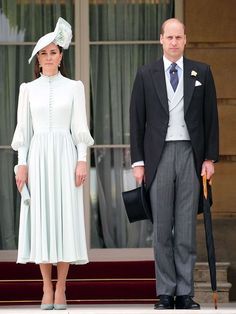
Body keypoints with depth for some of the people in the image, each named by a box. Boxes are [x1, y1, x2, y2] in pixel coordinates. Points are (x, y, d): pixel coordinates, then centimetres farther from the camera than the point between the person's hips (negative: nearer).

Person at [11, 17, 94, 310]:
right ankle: (47, 290, 3)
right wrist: (22, 163, 0)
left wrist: (82, 161, -6)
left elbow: (79, 127, 3)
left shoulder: (74, 87, 6)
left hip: (65, 156, -1)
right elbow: (24, 129, 8)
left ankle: (61, 289, 0)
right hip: (38, 157, 1)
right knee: (41, 218, -2)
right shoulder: (28, 89, 9)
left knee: (65, 217, -4)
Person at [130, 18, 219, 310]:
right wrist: (138, 161, 0)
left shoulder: (202, 72, 6)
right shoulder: (146, 74, 4)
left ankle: (185, 293, 6)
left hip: (190, 155, 0)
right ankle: (165, 293, 6)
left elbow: (211, 118, 7)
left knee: (187, 228, 2)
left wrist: (210, 157, 1)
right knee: (162, 228, 2)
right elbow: (137, 120, 4)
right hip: (159, 155, 0)